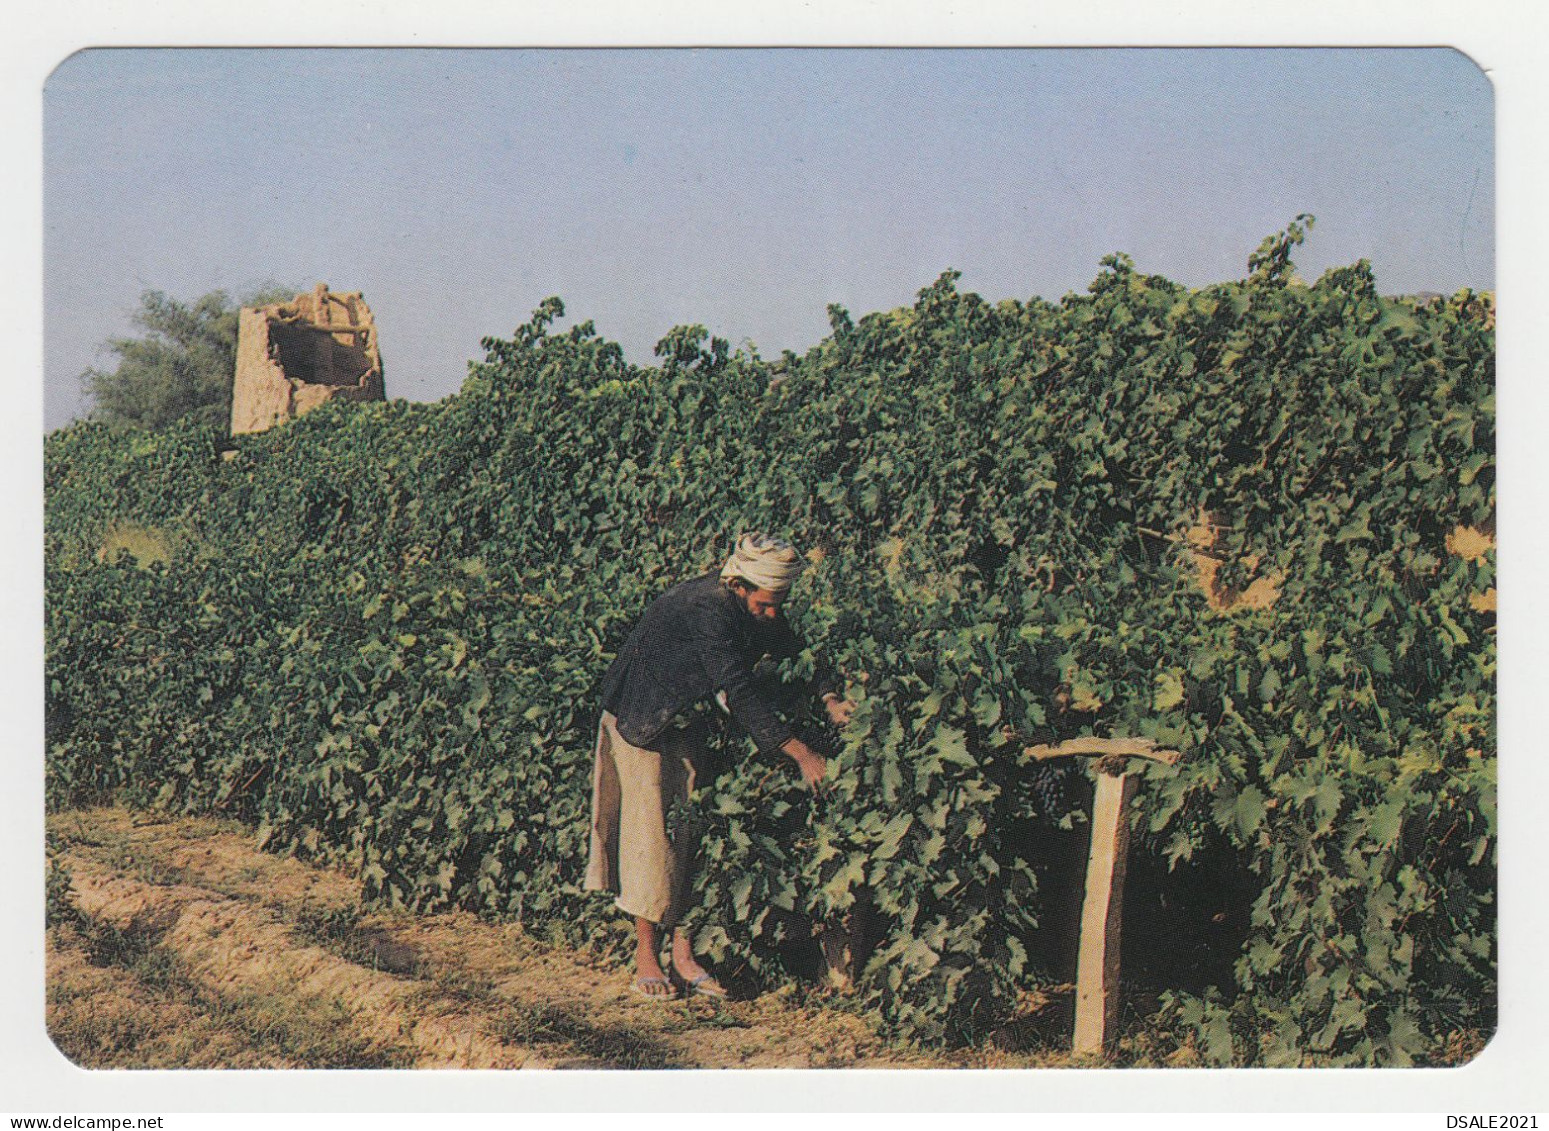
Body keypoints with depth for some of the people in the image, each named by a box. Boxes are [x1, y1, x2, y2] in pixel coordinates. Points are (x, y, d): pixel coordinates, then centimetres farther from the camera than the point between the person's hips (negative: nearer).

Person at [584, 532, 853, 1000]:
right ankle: (646, 958, 1)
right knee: (652, 834, -7)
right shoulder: (705, 609, -32)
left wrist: (829, 700, -18)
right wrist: (800, 753, -35)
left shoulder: (759, 608, -8)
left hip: (689, 724, 8)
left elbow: (794, 652, 2)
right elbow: (740, 692, -35)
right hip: (641, 724, -7)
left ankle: (684, 956, 4)